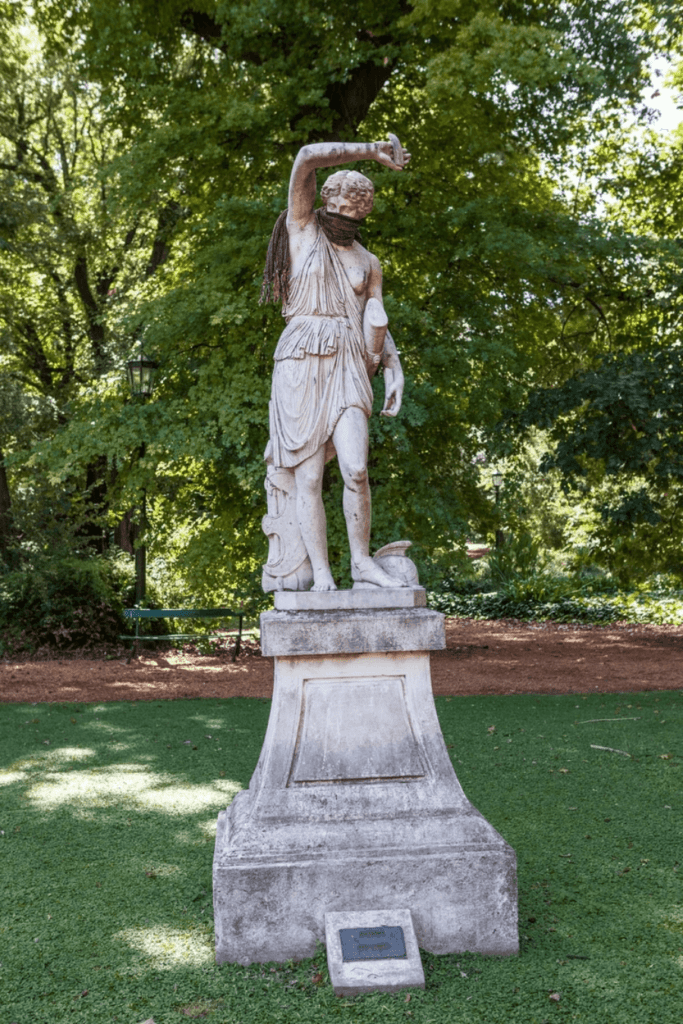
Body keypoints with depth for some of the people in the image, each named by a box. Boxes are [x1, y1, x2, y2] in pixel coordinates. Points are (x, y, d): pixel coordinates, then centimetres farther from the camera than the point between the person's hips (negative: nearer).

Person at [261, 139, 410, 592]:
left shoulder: (369, 263, 19)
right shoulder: (302, 228, 9)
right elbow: (307, 158, -4)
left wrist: (395, 369, 3)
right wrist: (373, 151, -2)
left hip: (348, 367, 2)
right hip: (300, 366, -2)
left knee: (356, 470, -13)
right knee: (309, 478, -4)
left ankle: (362, 561, 3)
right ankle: (321, 574, 2)